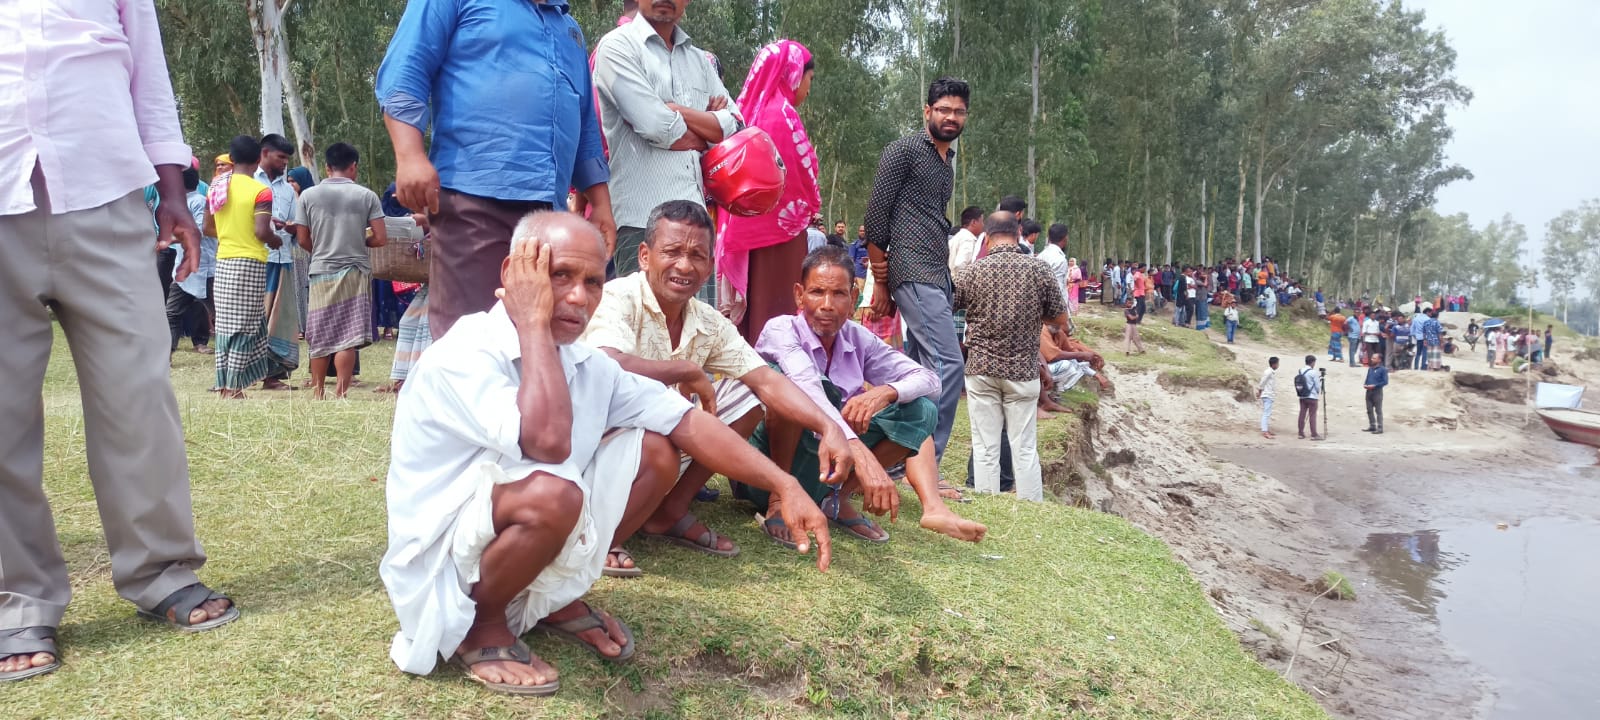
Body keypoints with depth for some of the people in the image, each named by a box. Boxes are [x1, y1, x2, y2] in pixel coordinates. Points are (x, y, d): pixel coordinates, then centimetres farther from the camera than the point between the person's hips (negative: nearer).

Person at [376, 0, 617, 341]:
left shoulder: (569, 27, 27)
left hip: (549, 207, 6)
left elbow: (585, 129, 28)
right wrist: (410, 156, -16)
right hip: (473, 195, -6)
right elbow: (404, 73, -2)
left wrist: (601, 205, 20)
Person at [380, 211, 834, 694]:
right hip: (441, 572, -7)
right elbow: (550, 442, -39)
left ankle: (557, 598, 9)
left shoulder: (585, 364, -1)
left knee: (655, 449, -3)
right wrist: (533, 322, -27)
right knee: (553, 492, -35)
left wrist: (784, 485, -13)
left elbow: (685, 422, -3)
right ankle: (480, 628, -6)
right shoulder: (463, 356, -24)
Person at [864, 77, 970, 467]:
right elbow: (875, 215, -6)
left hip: (937, 275, 8)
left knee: (919, 368, 7)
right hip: (914, 273, -8)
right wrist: (881, 285, -5)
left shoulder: (947, 163, 22)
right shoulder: (904, 150, -3)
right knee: (948, 363, -18)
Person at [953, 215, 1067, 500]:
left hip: (981, 368, 0)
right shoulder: (1038, 269, -4)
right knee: (1025, 449, 7)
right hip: (1022, 370, 0)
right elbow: (1060, 319, 4)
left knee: (985, 449, 5)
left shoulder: (972, 271, -5)